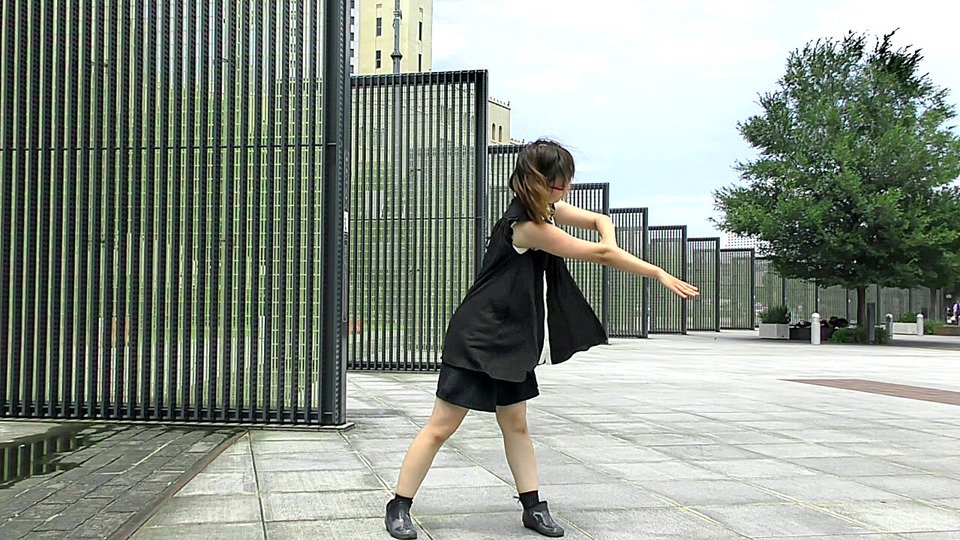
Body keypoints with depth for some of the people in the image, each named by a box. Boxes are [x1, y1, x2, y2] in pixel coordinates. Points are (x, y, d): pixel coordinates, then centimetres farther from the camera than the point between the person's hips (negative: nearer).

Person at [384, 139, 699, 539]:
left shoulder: (547, 209, 6)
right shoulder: (527, 224, -23)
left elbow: (600, 221, 15)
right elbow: (597, 254, -18)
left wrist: (608, 245, -10)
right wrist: (659, 274, -10)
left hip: (510, 341, 10)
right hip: (476, 338, -10)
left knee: (515, 425, 13)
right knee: (442, 427, -4)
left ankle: (533, 507, 21)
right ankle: (399, 507, 6)